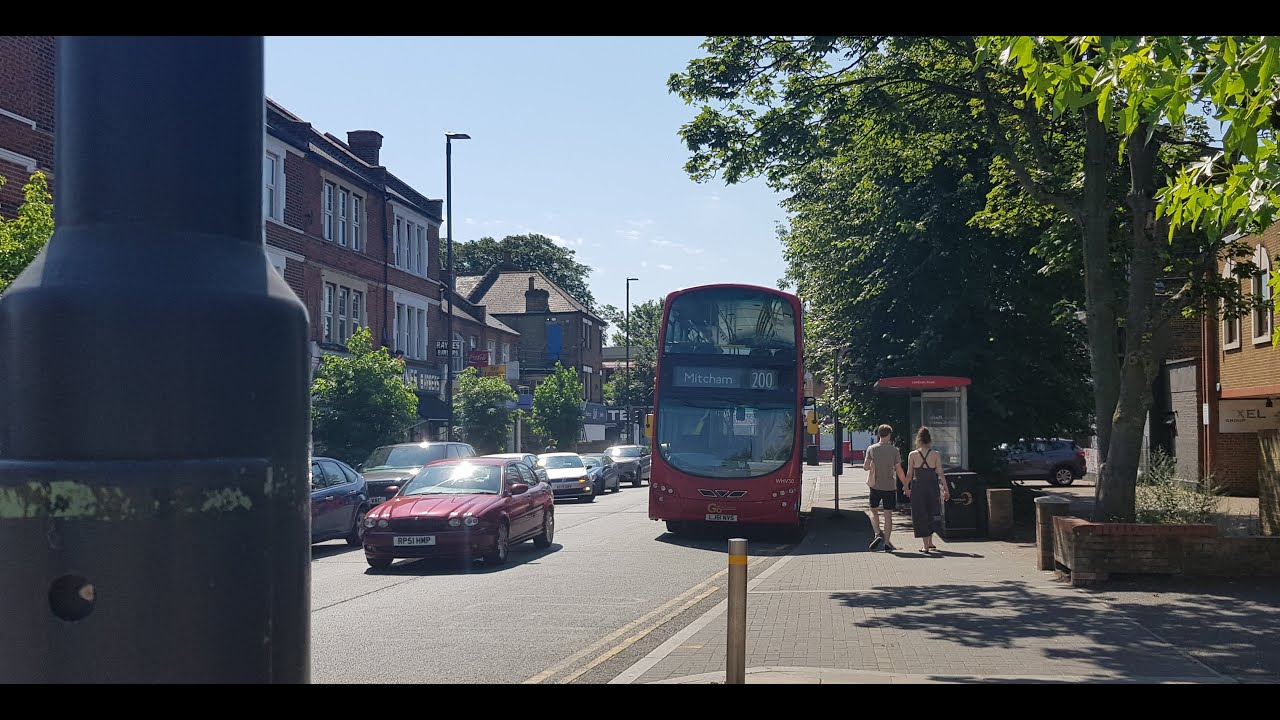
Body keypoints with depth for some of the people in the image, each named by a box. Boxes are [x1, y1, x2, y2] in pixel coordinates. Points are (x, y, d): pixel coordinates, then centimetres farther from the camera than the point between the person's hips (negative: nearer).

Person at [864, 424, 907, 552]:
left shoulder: (871, 449, -3)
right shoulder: (894, 450, -4)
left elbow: (865, 467, -6)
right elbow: (899, 471, -4)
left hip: (875, 485, 0)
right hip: (890, 486, 0)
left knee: (874, 510, 17)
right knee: (888, 514, 6)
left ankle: (878, 534, -4)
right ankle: (886, 543, 5)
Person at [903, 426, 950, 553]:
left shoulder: (912, 455, -4)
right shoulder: (936, 454, -3)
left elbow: (909, 474, -2)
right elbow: (940, 473, -3)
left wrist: (906, 487, 13)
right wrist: (946, 490, 3)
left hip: (917, 487, -1)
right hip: (932, 486, 1)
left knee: (920, 516, 7)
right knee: (932, 514, 19)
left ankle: (925, 545, 4)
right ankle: (930, 542, 26)